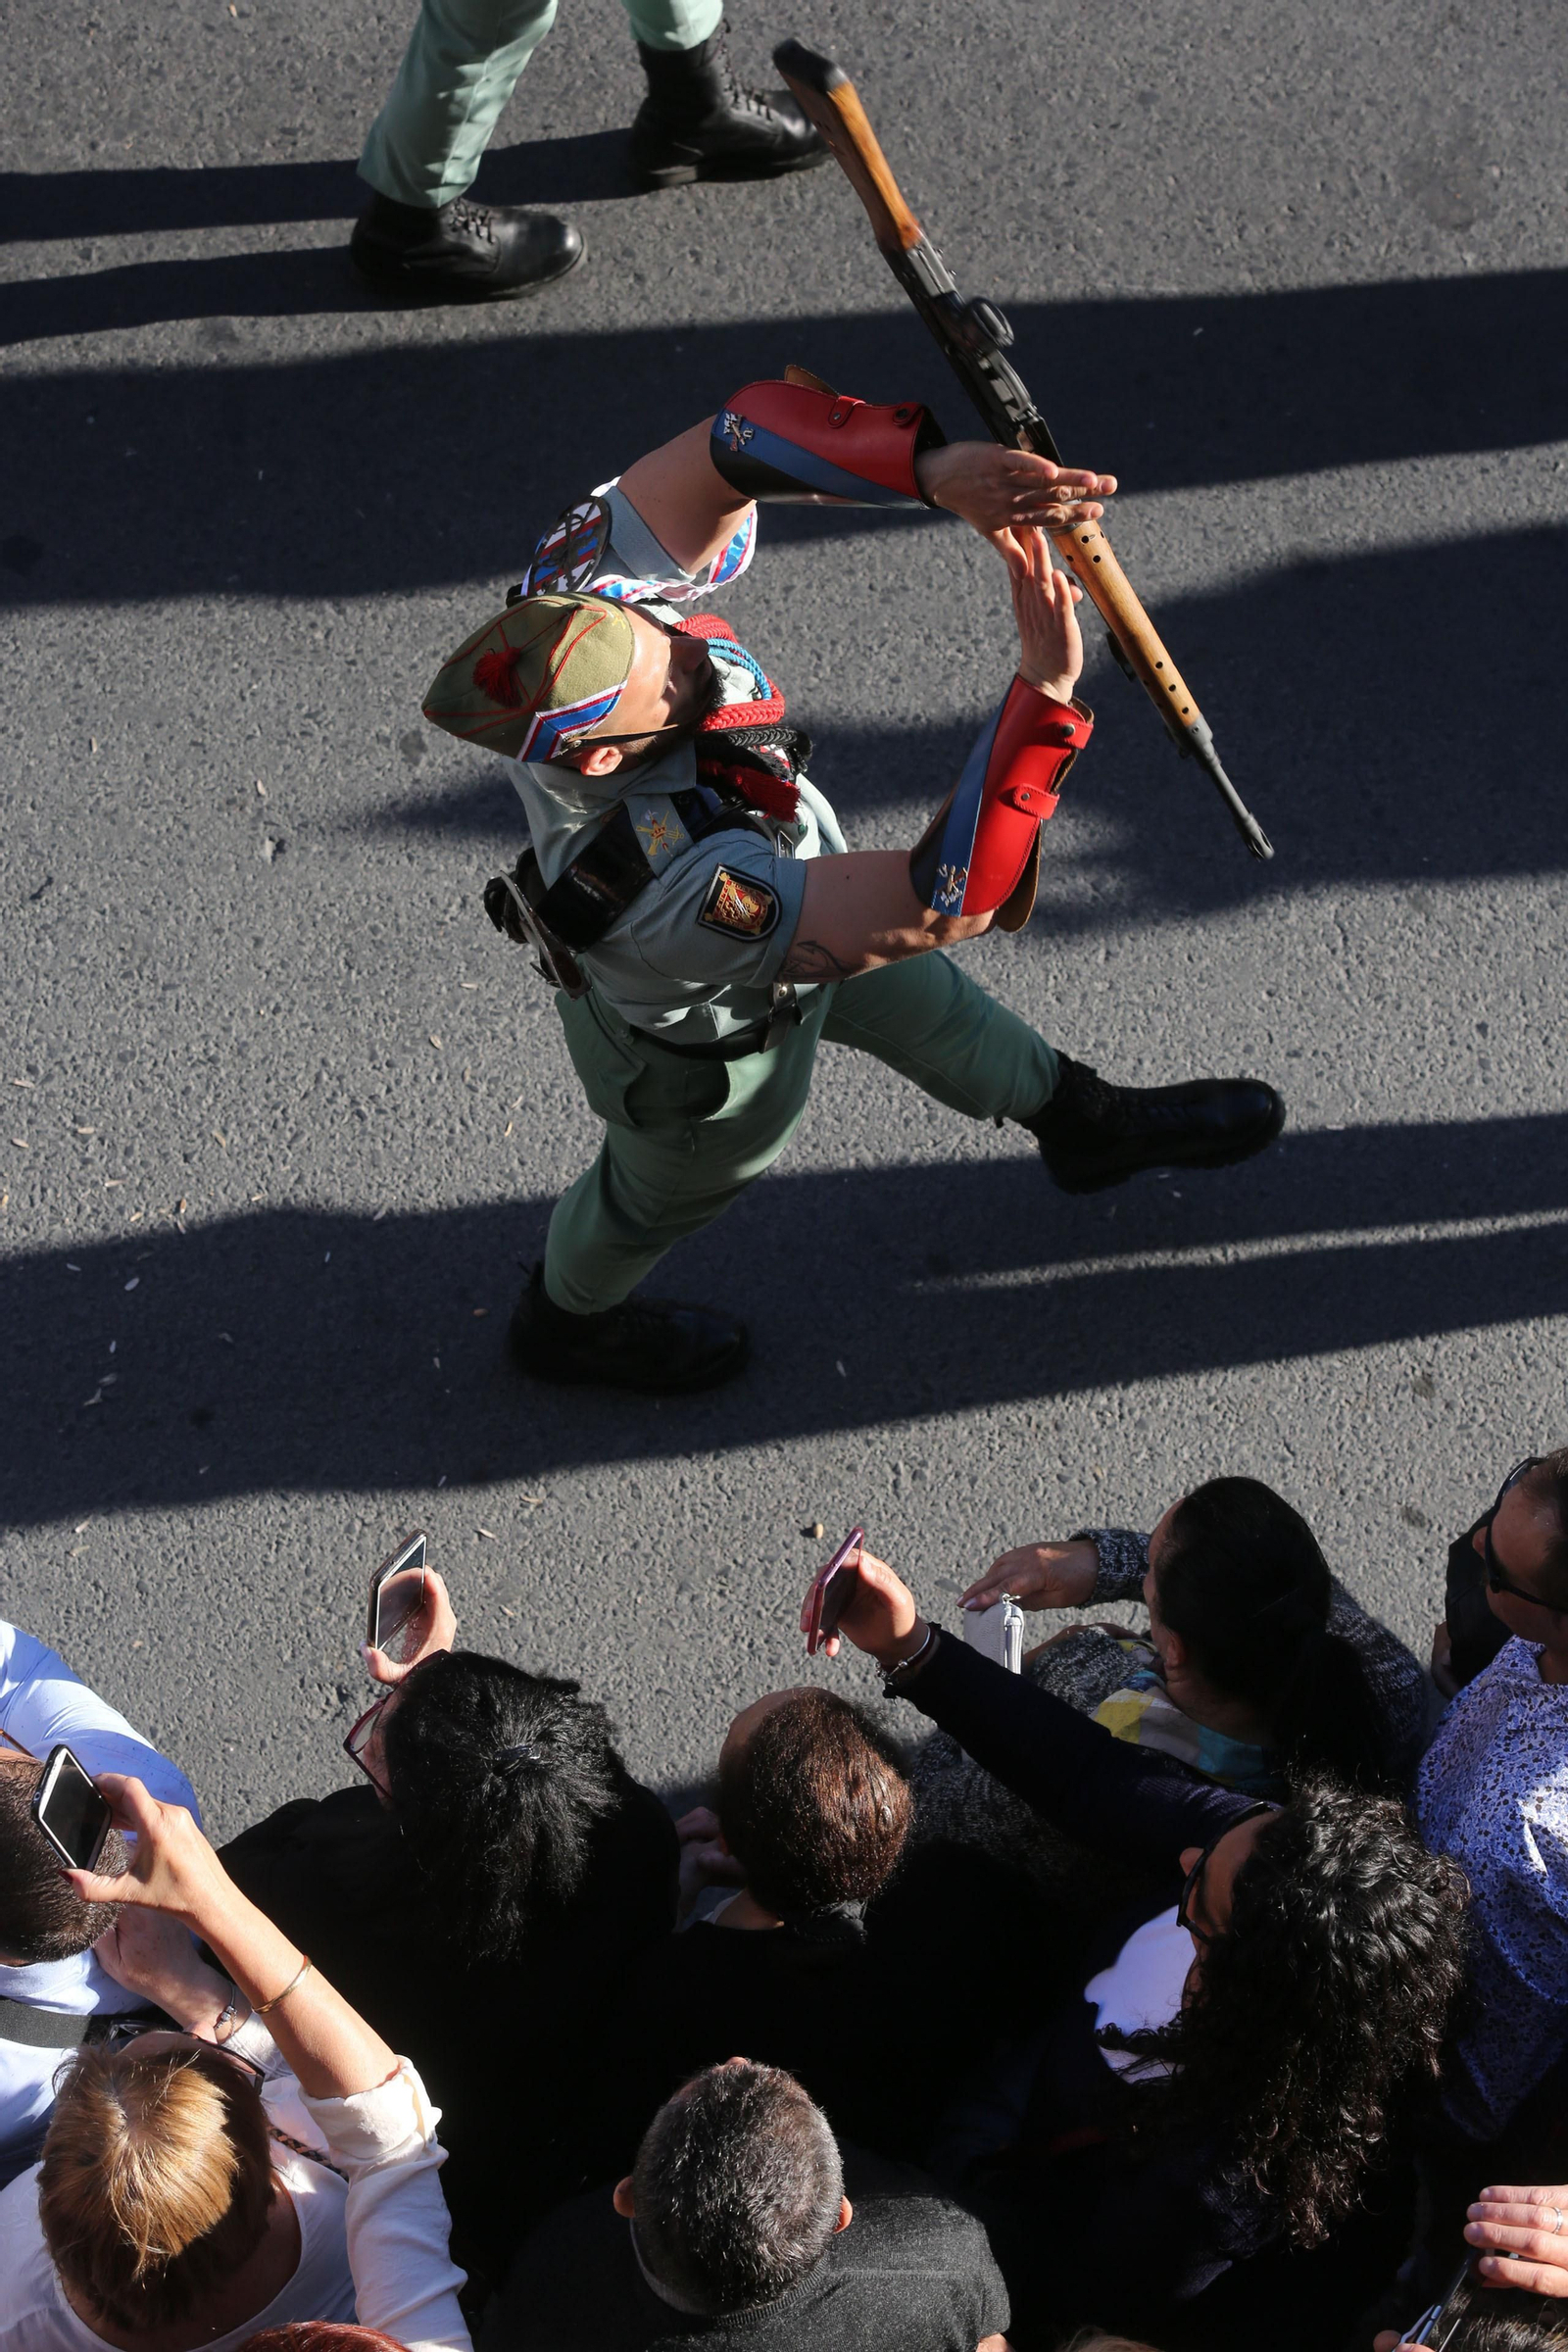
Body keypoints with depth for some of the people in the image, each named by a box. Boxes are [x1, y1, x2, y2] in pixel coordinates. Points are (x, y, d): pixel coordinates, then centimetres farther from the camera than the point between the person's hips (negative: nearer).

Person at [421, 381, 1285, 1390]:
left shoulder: (575, 590, -36)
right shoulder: (672, 888, -53)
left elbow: (748, 433, -38)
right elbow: (948, 901, -53)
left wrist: (931, 462, -54)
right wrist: (1046, 690, -58)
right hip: (709, 1032, -6)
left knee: (925, 1001, 30)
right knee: (672, 1189, 28)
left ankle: (1083, 1123, 62)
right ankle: (570, 1322, 63)